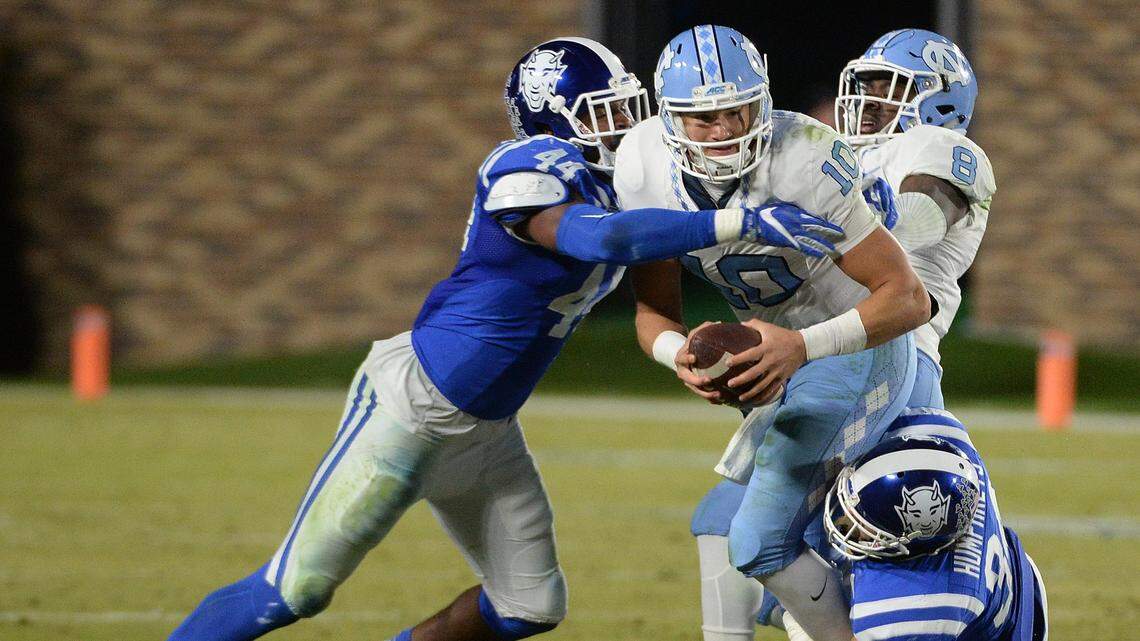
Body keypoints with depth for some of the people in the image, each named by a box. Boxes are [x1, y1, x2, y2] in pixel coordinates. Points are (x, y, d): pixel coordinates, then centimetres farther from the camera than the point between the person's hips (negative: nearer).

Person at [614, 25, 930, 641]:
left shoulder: (801, 163, -32)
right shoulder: (644, 170, -14)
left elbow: (910, 299, -30)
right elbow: (654, 311, -5)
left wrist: (801, 347, -43)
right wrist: (681, 357, -30)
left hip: (861, 353, -7)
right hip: (789, 358, 7)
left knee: (758, 543, -14)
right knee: (719, 521, 13)